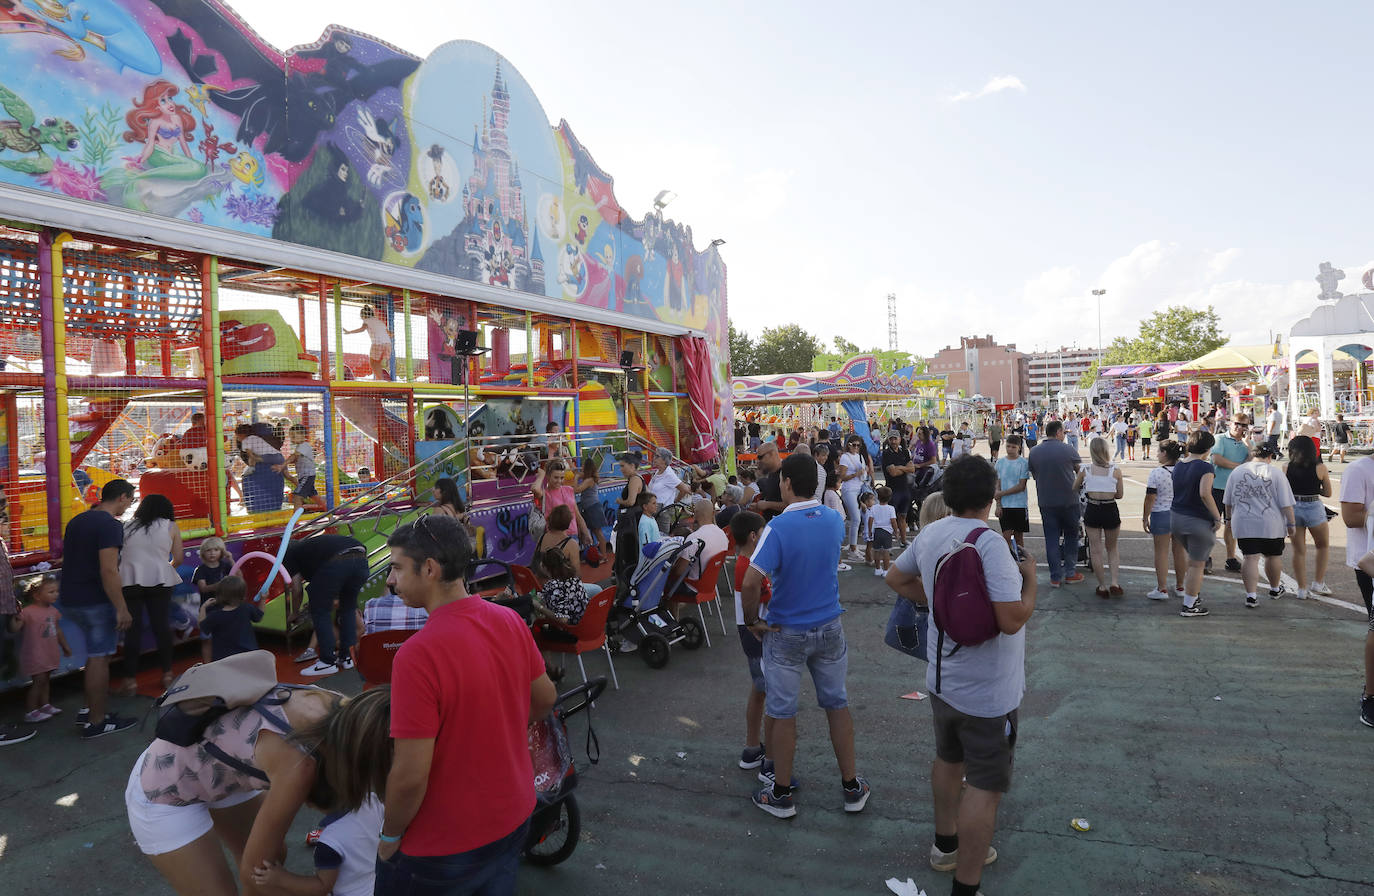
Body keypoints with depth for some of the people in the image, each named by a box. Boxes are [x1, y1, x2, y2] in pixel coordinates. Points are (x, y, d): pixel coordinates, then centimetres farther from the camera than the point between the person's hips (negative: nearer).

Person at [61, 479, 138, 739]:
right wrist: (121, 609, -21)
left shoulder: (77, 521, 12)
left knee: (97, 652, 21)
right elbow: (108, 571, -23)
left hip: (69, 600, 9)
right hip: (95, 601, -9)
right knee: (99, 658, 0)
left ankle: (90, 709, 26)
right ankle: (96, 722, 8)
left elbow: (69, 561, 21)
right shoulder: (110, 525, -17)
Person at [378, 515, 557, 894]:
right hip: (514, 817, 6)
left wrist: (390, 835, -7)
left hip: (446, 845, -6)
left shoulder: (418, 654, -29)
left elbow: (410, 777, -25)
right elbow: (545, 698, 5)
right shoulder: (510, 621, -9)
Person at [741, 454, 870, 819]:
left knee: (784, 714, 9)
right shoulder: (834, 519, -5)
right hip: (829, 627, 5)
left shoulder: (778, 527, -22)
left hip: (786, 634, -4)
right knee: (837, 705, 18)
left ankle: (781, 794, 23)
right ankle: (852, 787, 30)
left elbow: (751, 583, -30)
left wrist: (752, 620, -14)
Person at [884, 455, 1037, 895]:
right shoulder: (988, 544, -27)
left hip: (942, 677, 8)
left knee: (949, 760, 25)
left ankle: (946, 845, 45)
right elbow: (1013, 620, -29)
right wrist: (1029, 576, -13)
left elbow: (896, 579, 12)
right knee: (984, 785, 5)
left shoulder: (928, 534, -3)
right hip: (988, 692, -8)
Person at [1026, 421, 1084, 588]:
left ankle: (1055, 577, 9)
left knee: (1051, 539, 7)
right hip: (1068, 500, -2)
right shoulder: (1068, 450, -9)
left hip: (1046, 502, 2)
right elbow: (1081, 473, 4)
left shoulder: (1034, 452, -1)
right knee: (1071, 536, 15)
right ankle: (1069, 573, 19)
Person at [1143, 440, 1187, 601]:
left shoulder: (1156, 473, -15)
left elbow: (1150, 498, -14)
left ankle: (1162, 589, 3)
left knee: (1161, 552, 2)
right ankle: (1180, 586, 25)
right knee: (1179, 551, 14)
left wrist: (1145, 517, -5)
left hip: (1161, 515, -5)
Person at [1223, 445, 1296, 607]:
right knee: (1274, 556, 17)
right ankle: (1275, 589, 35)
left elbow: (1228, 502, 12)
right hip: (1271, 525, -1)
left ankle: (1251, 595, -9)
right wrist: (1291, 523, 4)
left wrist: (1231, 518, 25)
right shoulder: (1275, 473, -4)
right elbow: (1285, 504, -5)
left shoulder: (1236, 472, 5)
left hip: (1244, 525, 1)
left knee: (1250, 558, -1)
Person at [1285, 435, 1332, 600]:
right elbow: (1328, 493, 1)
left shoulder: (1286, 468, -3)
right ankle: (1318, 583, 20)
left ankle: (1302, 589, 13)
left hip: (1292, 508, 1)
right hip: (1314, 508, -1)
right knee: (1323, 546, 22)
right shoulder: (1320, 468, -5)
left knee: (1299, 550, 10)